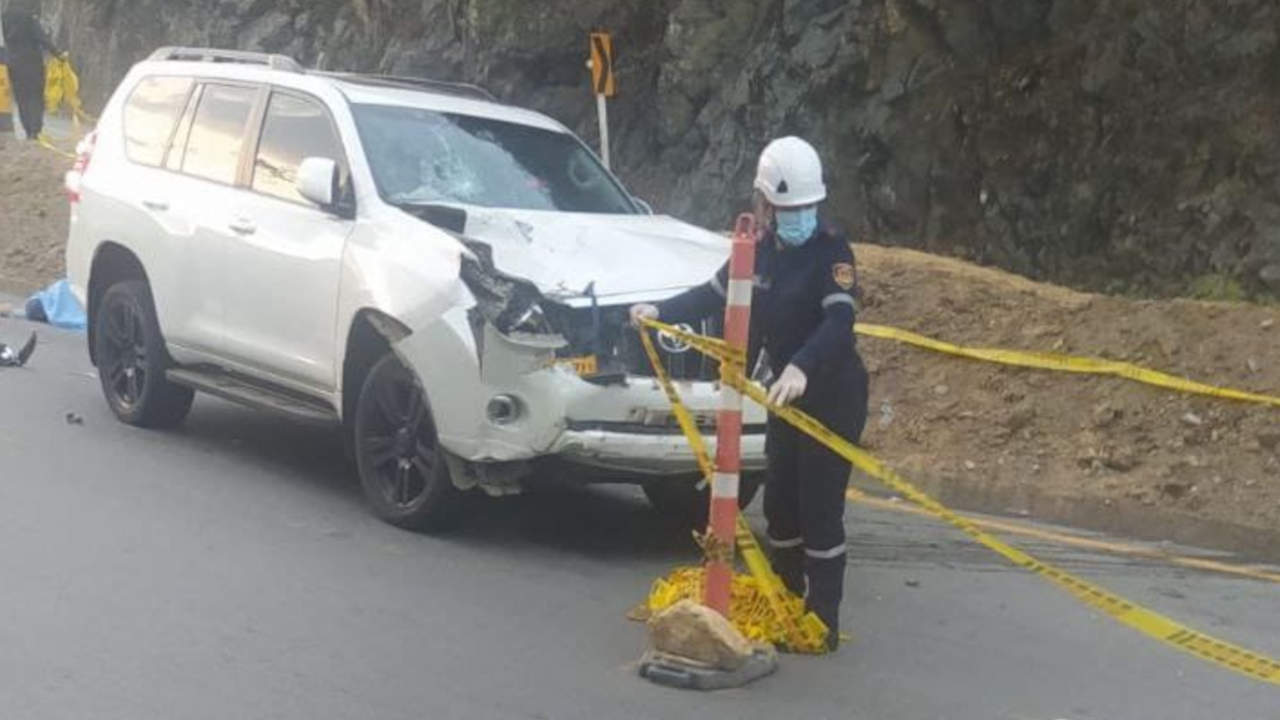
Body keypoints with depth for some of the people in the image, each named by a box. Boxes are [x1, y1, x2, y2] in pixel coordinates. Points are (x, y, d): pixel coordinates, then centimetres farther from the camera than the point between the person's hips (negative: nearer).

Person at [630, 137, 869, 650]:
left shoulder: (831, 249, -16)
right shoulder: (759, 250, 3)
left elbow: (840, 320, -30)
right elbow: (716, 295, 18)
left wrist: (801, 367, -45)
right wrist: (661, 311, 7)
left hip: (834, 395, -7)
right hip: (786, 394, 7)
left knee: (819, 509, -7)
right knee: (780, 503, 12)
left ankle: (823, 622, 0)